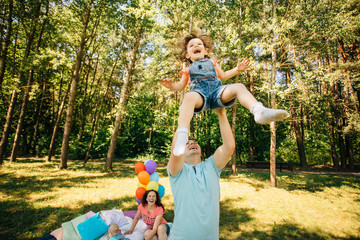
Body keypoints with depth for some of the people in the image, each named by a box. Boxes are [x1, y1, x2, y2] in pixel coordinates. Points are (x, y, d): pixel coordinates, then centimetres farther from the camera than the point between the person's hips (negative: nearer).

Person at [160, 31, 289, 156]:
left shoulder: (212, 62, 36)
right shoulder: (188, 70, 30)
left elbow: (223, 76, 39)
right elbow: (181, 86, 28)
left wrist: (237, 69, 26)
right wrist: (171, 85, 6)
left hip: (217, 90, 3)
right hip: (200, 93, -2)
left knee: (239, 87, -24)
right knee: (189, 96, -39)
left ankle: (259, 111, -48)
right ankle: (182, 136, -55)